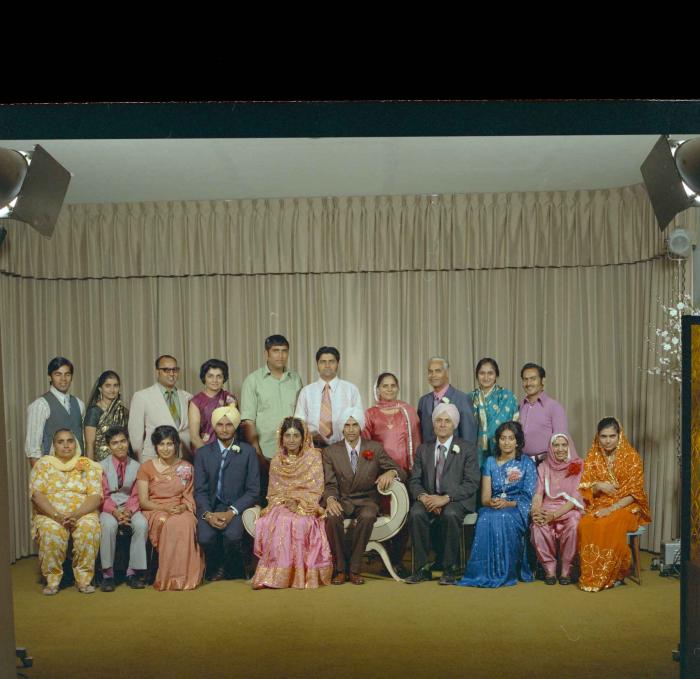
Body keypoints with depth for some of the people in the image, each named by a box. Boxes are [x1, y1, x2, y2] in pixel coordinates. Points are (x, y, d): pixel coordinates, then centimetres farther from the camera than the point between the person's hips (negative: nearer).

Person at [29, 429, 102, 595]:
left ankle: (84, 578, -21)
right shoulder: (43, 464, 10)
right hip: (49, 515, 0)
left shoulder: (88, 465, 10)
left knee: (89, 527, -33)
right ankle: (52, 579, -18)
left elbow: (95, 496, -1)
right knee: (52, 531, -34)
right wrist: (56, 516, -19)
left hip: (82, 514, 0)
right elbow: (37, 494, -4)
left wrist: (76, 515, -19)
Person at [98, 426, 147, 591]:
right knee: (109, 524, -36)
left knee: (142, 524, -31)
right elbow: (103, 496, -3)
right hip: (108, 508, -1)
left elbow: (136, 495, 3)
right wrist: (115, 512, -21)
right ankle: (108, 573, -24)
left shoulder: (136, 466, 6)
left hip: (129, 508, 1)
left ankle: (132, 572, -20)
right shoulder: (102, 466, 2)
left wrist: (129, 511, -18)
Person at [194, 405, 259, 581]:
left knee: (232, 536, -30)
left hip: (237, 507, -1)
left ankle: (230, 570, 5)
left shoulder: (248, 452, 3)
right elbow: (200, 490, 4)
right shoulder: (203, 453, 7)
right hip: (210, 507, 1)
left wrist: (232, 512, -14)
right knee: (205, 537, -27)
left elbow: (253, 490, -1)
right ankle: (214, 568, 8)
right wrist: (208, 514, -15)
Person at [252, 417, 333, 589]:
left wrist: (298, 502, -16)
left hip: (306, 506, -2)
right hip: (281, 506, 3)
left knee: (298, 523, -34)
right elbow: (273, 492, 12)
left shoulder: (313, 457, 4)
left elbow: (316, 490, -1)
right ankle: (274, 573, -24)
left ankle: (299, 573, -25)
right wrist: (285, 501, -8)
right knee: (271, 522, -30)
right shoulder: (276, 461, 13)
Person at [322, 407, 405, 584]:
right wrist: (330, 499, -23)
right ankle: (341, 569, -15)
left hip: (366, 500, 0)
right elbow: (330, 484, 0)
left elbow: (401, 471, 3)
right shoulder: (331, 452, 5)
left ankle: (354, 569, -19)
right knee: (332, 516, -33)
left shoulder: (375, 449, 4)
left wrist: (391, 473, -22)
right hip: (342, 500, 0)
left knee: (367, 517, -35)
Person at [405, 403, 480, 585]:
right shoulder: (423, 449, 16)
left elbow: (472, 483, -7)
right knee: (416, 513, -29)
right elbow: (414, 481, 10)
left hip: (457, 500, -3)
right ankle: (423, 568, -18)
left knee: (450, 514, -36)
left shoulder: (467, 449, 4)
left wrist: (446, 498, -19)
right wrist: (423, 496, -14)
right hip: (429, 499, 3)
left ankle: (449, 569, -19)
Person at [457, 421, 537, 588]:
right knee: (485, 519, -35)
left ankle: (505, 572, -28)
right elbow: (485, 497, 8)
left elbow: (528, 497, 0)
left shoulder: (526, 463, 9)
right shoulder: (490, 462, 16)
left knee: (502, 519, -37)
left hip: (516, 509, -2)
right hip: (492, 508, 2)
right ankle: (484, 572, -29)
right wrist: (490, 502, -17)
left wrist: (507, 504, -17)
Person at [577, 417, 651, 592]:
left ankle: (613, 575, -14)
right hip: (598, 507, 3)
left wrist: (612, 509, -18)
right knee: (584, 525, -29)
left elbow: (634, 492, -7)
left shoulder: (631, 457, -3)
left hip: (624, 506, -3)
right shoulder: (592, 457, 6)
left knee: (610, 525, -34)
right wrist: (598, 485, -16)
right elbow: (584, 489, 6)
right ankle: (590, 575, -15)